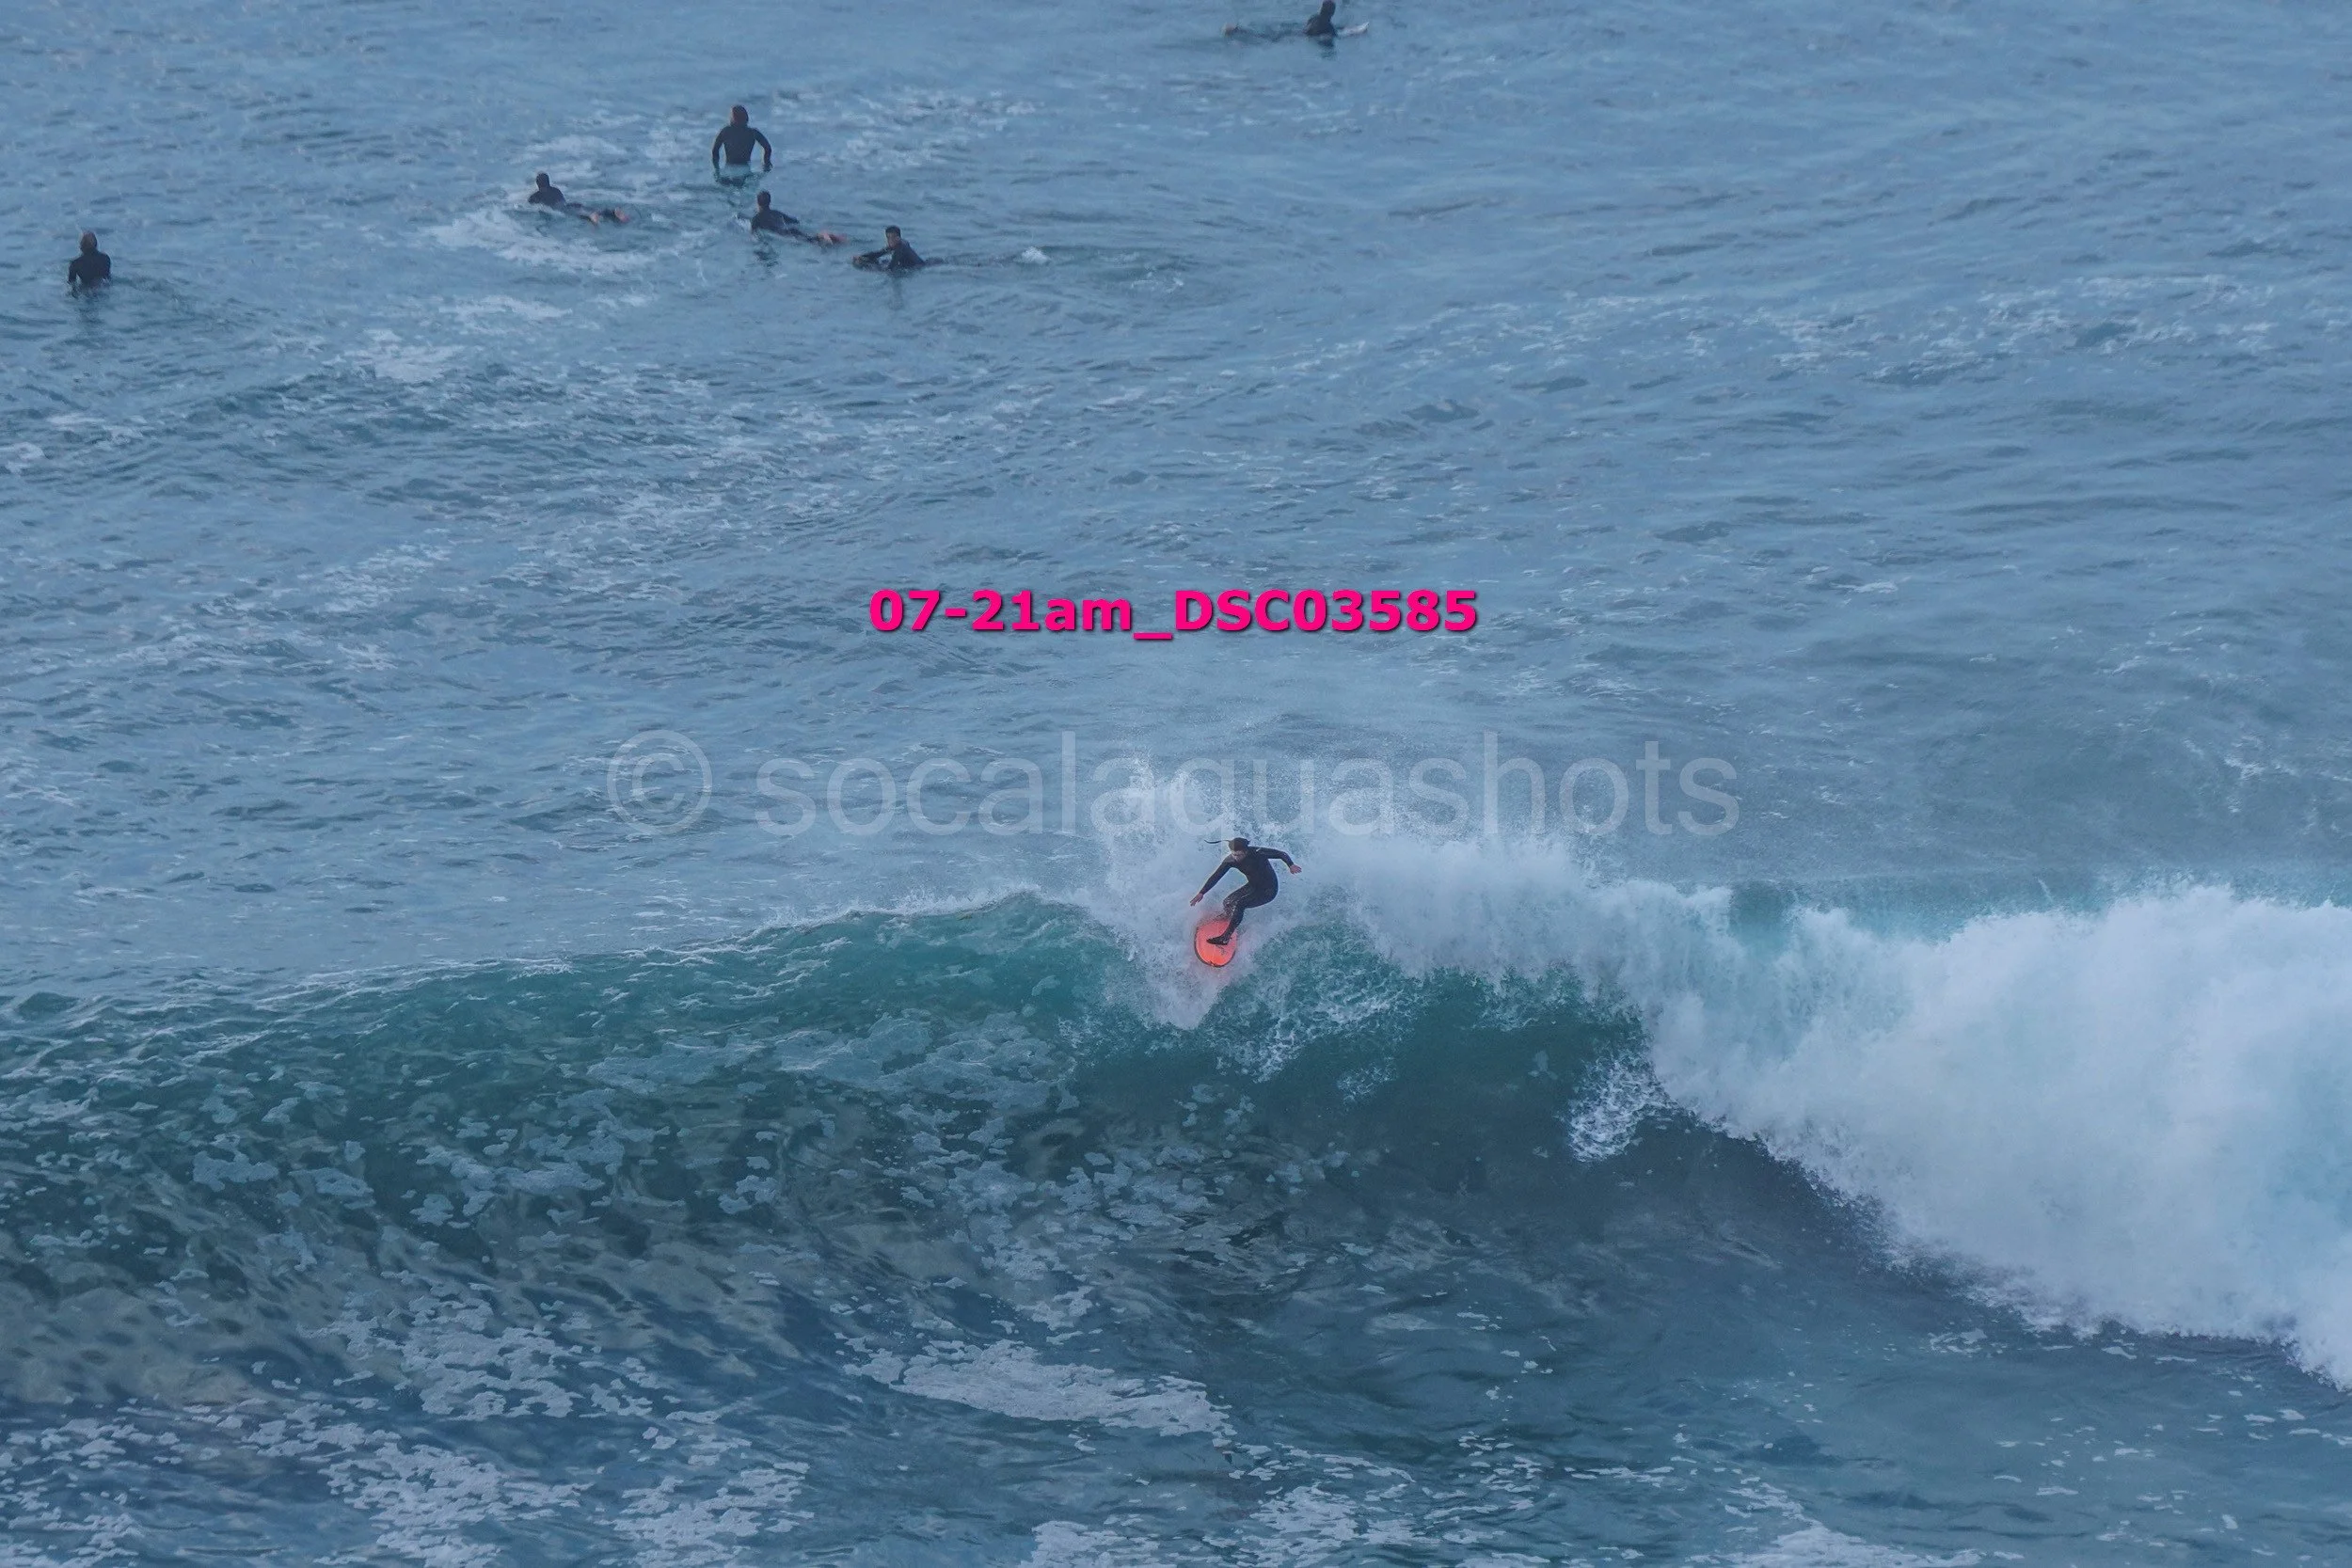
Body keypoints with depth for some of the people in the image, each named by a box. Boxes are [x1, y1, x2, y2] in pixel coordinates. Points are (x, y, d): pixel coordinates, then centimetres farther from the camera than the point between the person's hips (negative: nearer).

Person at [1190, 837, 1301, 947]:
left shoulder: (1257, 853, -27)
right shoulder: (1230, 860, -13)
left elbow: (1281, 854, -18)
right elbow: (1216, 876, -7)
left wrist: (1291, 865, -35)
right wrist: (1202, 893, -11)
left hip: (1269, 890, -6)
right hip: (1253, 886, 6)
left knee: (1239, 904, -23)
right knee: (1228, 902, -4)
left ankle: (1225, 938, -19)